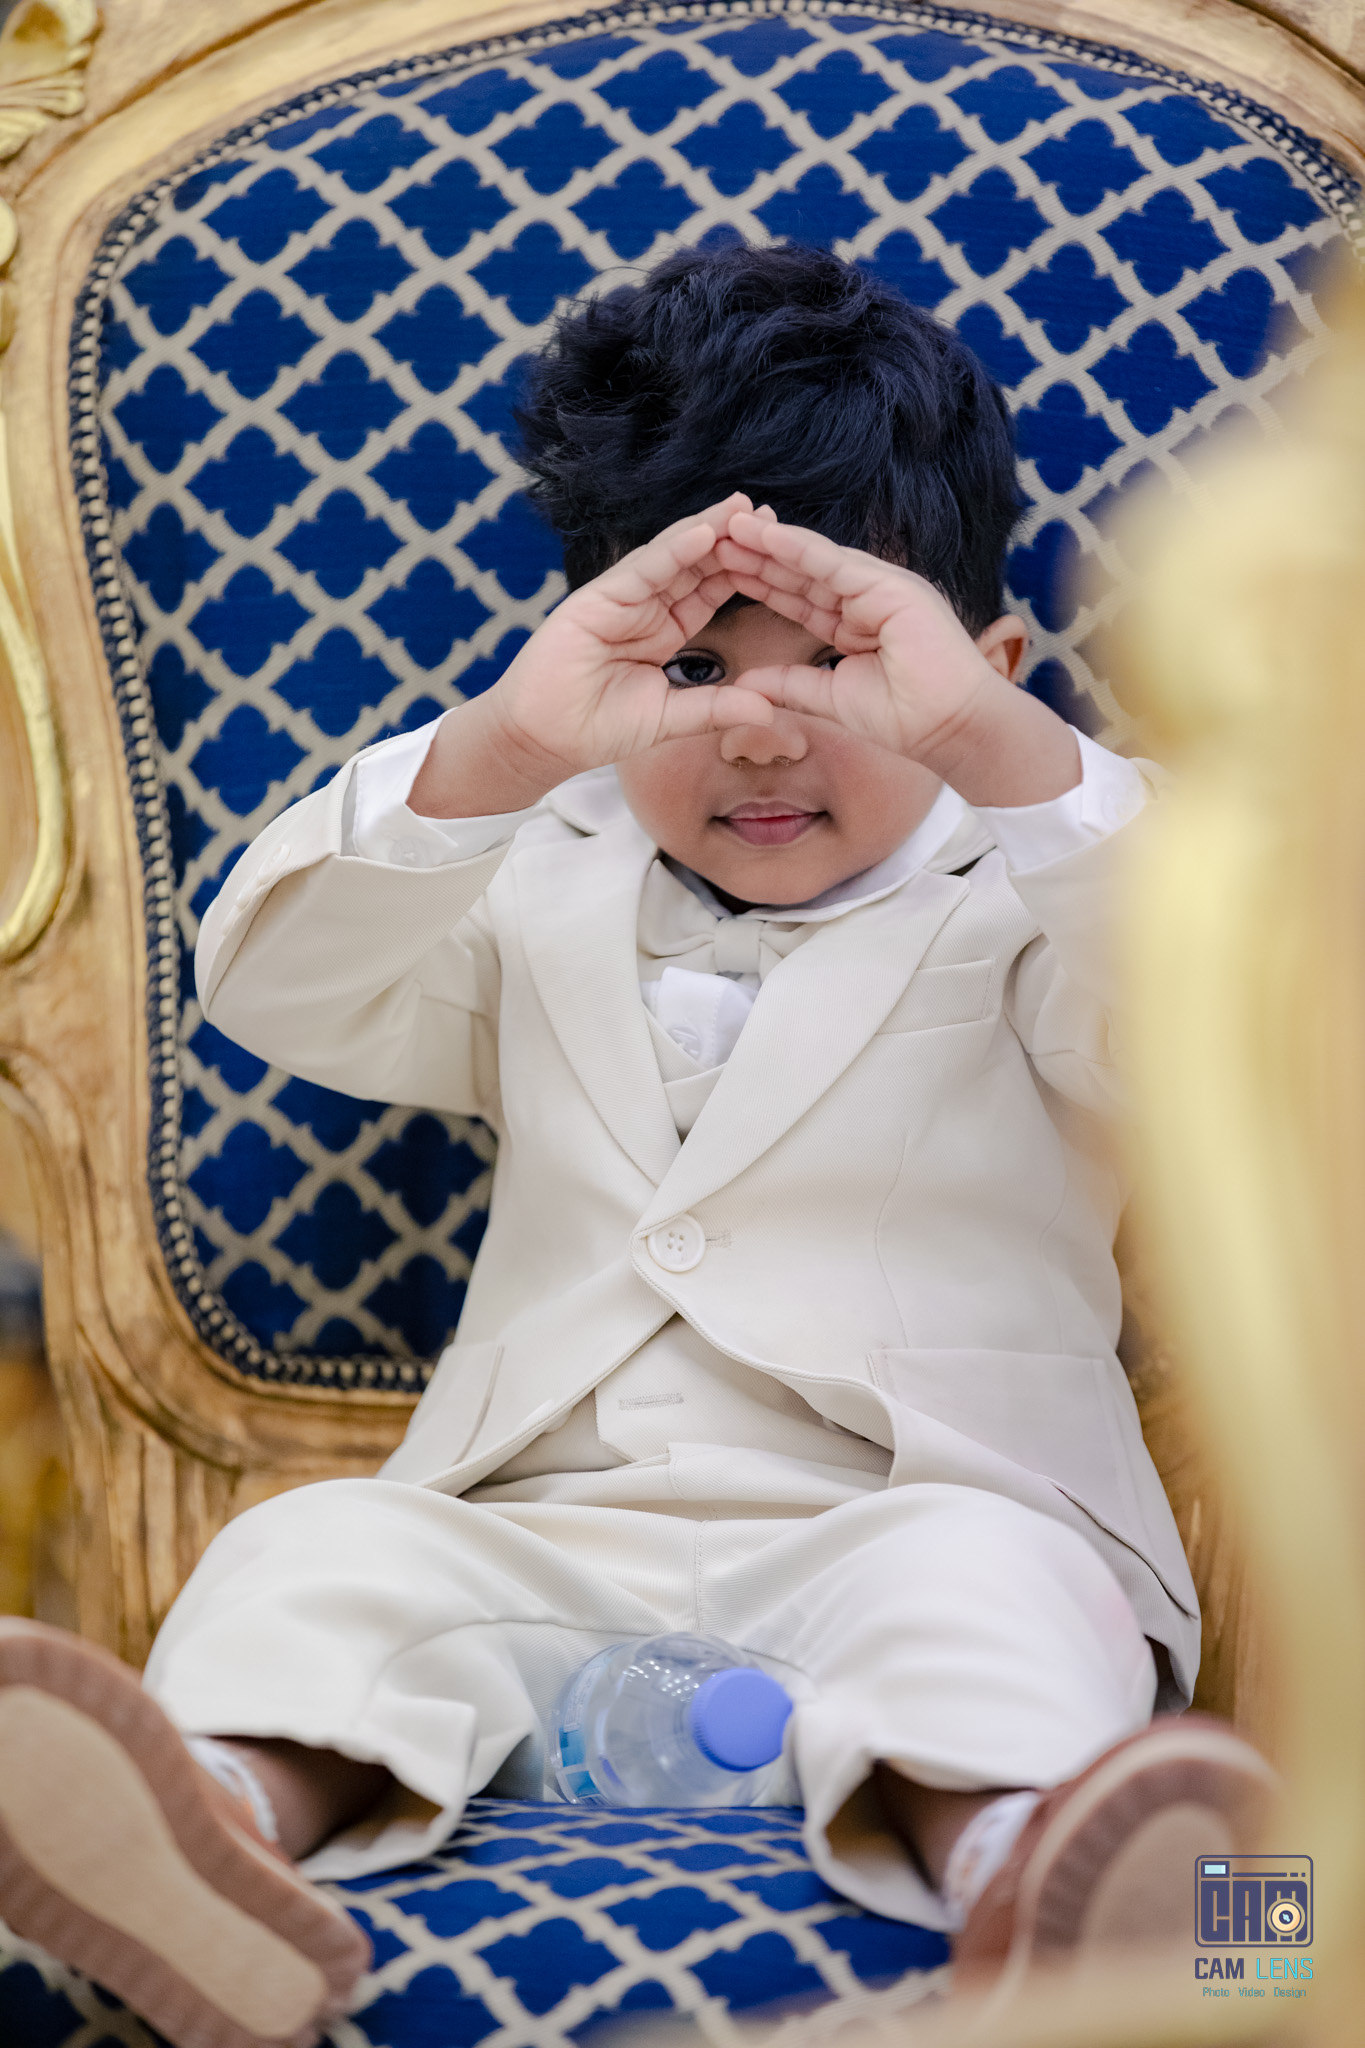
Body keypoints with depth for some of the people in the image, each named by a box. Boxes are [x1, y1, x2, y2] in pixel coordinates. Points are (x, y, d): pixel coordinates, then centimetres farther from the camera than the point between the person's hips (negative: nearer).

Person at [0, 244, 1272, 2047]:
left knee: (974, 1574, -34)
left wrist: (993, 746, -30)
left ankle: (1033, 1880, -60)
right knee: (316, 1550, -22)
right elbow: (279, 990, 1)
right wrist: (501, 748, -18)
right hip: (542, 1545, 3)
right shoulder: (544, 899, 19)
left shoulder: (1016, 906, 10)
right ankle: (217, 1834, -48)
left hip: (901, 1515, -3)